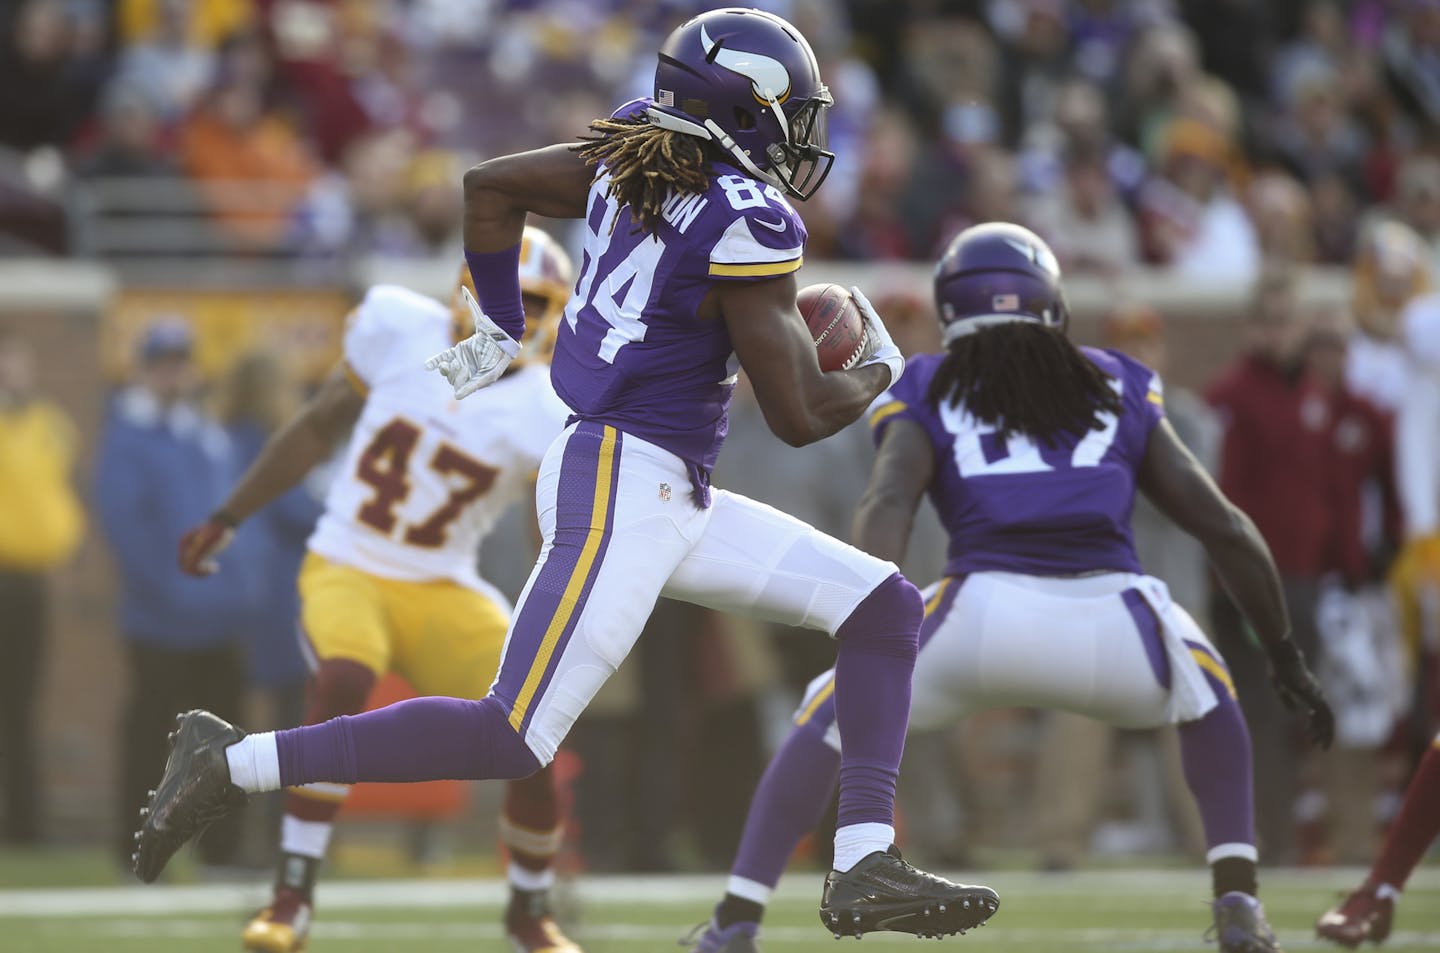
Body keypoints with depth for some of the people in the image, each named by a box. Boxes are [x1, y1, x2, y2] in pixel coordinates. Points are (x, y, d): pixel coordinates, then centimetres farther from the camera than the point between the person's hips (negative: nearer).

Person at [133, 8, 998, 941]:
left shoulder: (634, 157, 8)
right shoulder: (748, 222, -16)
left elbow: (491, 184, 18)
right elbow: (799, 414, -12)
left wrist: (500, 328, 27)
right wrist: (881, 370, 8)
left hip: (674, 502, 10)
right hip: (621, 487, -10)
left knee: (882, 608, 8)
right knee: (511, 741, -12)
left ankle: (865, 871, 1)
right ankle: (234, 761, -6)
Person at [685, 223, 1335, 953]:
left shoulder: (929, 395, 20)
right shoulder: (1118, 389, 26)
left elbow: (888, 505, -1)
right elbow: (1226, 528, 22)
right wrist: (1286, 658, 30)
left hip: (982, 619, -1)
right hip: (1113, 632, 2)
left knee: (832, 713, 24)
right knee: (1203, 693, 36)